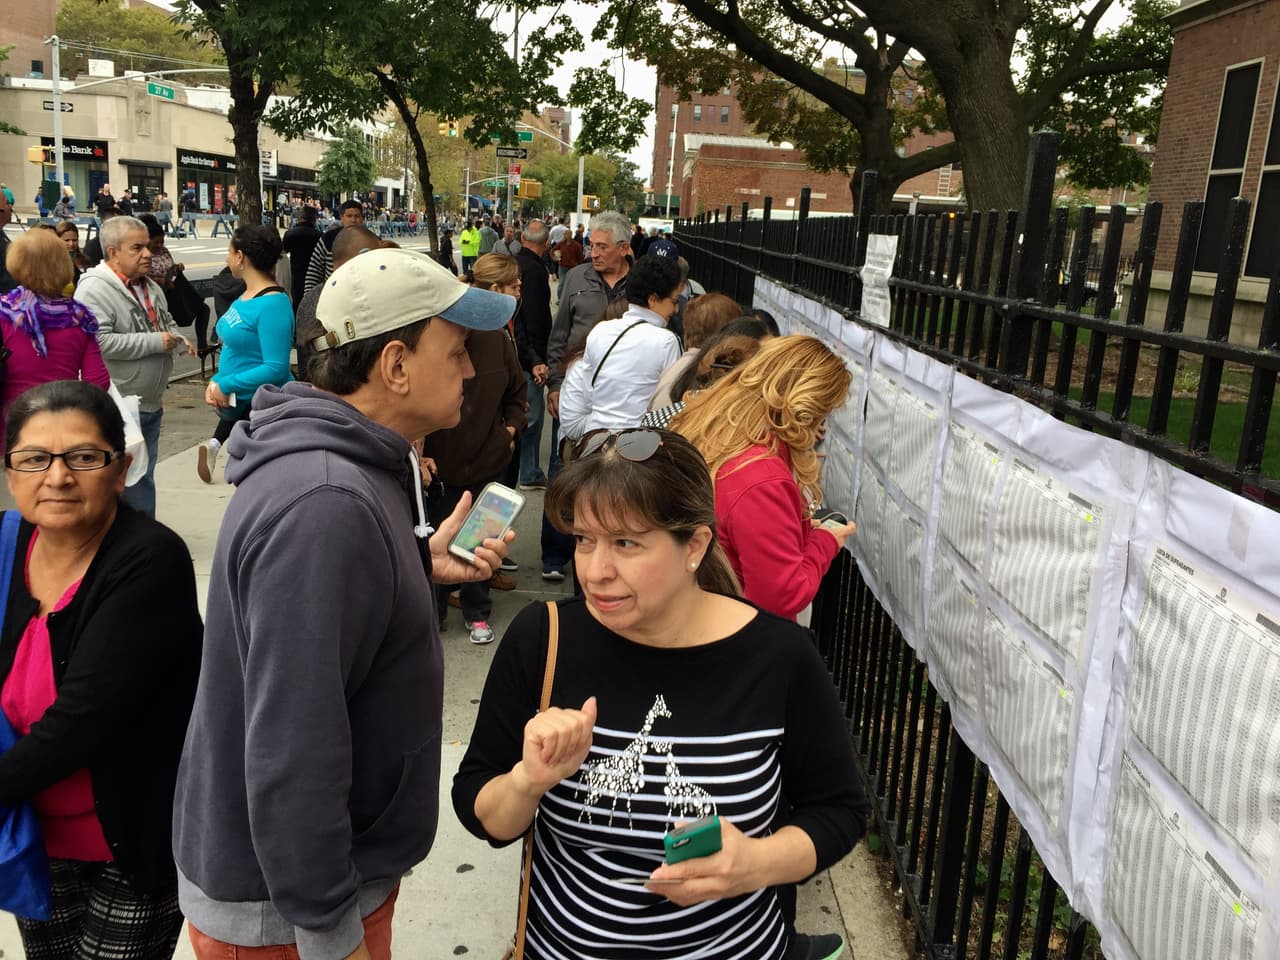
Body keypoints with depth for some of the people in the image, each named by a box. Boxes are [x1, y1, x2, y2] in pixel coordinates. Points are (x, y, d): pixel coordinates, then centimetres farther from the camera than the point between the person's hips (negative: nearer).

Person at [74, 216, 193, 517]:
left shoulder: (149, 287, 12)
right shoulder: (95, 290, -16)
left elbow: (167, 323, 28)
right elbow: (97, 342, -28)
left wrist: (177, 339, 5)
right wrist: (155, 342, -23)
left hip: (152, 404, 9)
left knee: (145, 479, 18)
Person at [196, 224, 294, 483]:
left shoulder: (273, 304, -23)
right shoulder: (246, 296, 5)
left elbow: (276, 368, -28)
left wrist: (226, 385, -22)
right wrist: (216, 381, -2)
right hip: (236, 401, 7)